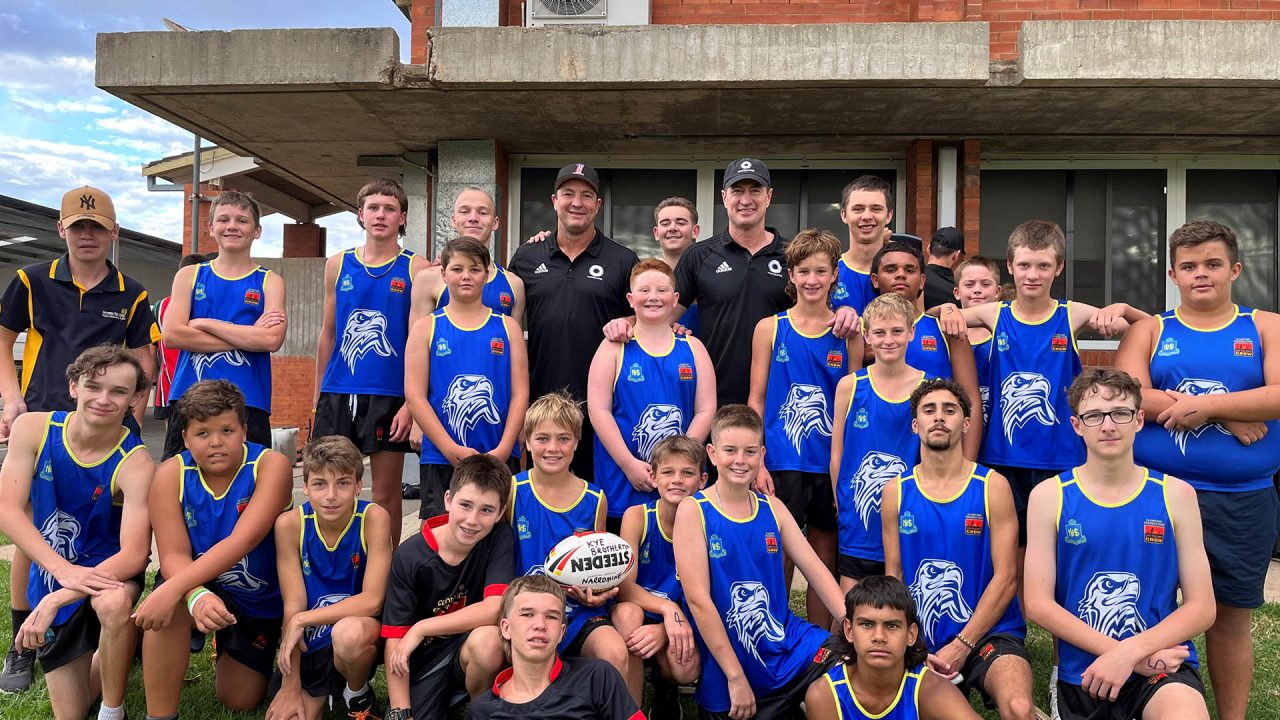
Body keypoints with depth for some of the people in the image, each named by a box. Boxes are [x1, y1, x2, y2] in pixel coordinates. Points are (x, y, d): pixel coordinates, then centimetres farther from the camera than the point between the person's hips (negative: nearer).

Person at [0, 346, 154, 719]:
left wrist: (57, 599, -39)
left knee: (114, 603, -41)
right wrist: (64, 570, -32)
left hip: (109, 571, -3)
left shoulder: (135, 463, -24)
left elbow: (135, 555, -28)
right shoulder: (32, 429, -14)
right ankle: (101, 656, 42)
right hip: (51, 574, 3)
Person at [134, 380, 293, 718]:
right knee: (169, 606, -35)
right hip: (199, 583, 0)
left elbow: (243, 540, -35)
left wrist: (173, 588, -46)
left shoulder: (271, 465, -24)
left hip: (262, 599, 0)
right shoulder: (172, 473, -17)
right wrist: (197, 596, -45)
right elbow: (173, 554, -23)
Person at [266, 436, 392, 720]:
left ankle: (359, 696, -3)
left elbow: (372, 600, -20)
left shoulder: (373, 518, -18)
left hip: (360, 631, -3)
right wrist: (290, 685, -11)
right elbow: (293, 607, -11)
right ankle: (326, 693, 22)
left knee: (348, 632, -35)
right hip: (310, 645, 3)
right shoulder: (290, 525, -12)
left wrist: (301, 620, -19)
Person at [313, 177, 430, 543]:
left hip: (389, 396, -3)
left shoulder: (415, 269, 2)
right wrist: (317, 400, 12)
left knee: (386, 496, 5)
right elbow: (327, 334, 15)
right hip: (337, 393, 3)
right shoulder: (338, 265, 11)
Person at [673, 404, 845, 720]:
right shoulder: (693, 510, -10)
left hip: (787, 643, 3)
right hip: (725, 664, -3)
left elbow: (817, 571, 3)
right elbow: (698, 599, -15)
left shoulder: (772, 508, 4)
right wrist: (736, 677, -16)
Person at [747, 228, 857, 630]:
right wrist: (756, 463, -6)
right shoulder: (770, 329, 3)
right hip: (782, 463, -1)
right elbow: (756, 401, 3)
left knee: (825, 556, 10)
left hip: (831, 464, 1)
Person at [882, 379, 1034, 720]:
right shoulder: (896, 492, 5)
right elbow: (893, 577, 7)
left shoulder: (992, 486, -2)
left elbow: (1006, 577, -5)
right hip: (920, 639, 4)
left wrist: (961, 646, -12)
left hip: (988, 633, -3)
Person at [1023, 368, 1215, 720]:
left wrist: (1130, 652, -15)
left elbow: (1201, 607, 0)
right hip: (1083, 673, 1)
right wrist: (1127, 654, -14)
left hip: (1162, 660, -1)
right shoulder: (1049, 496, -1)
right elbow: (1037, 604, -6)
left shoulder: (1176, 495, 2)